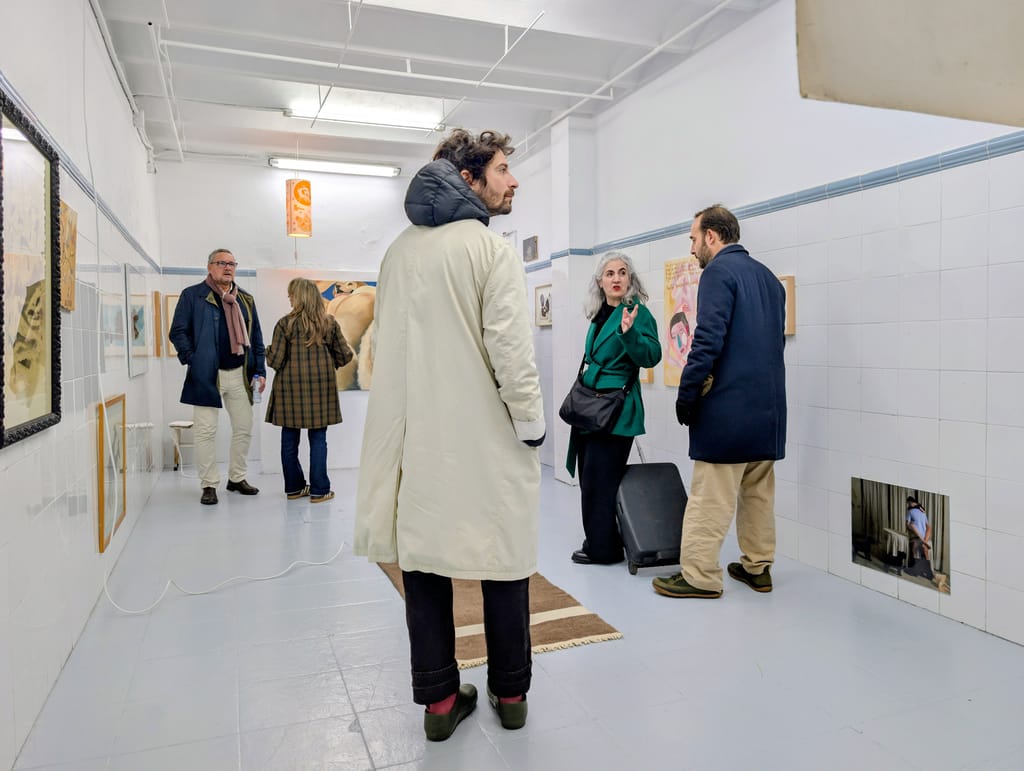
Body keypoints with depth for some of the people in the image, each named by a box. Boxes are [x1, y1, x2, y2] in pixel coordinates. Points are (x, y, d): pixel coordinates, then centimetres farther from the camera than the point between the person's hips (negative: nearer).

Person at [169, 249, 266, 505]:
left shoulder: (246, 299, 14)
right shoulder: (193, 295, 1)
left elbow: (256, 337, 15)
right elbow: (178, 332, -1)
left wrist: (260, 370, 8)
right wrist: (192, 360, -11)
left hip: (240, 374, 4)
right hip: (206, 375, -4)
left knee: (244, 429, 9)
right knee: (206, 431, -1)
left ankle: (237, 478, 24)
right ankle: (209, 484, 9)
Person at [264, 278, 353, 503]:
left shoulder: (285, 324, -6)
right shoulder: (330, 323, 0)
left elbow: (275, 360, -7)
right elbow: (345, 356, 2)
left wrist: (268, 351, 15)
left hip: (290, 387, -1)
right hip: (321, 386, 1)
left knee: (289, 439, 11)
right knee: (318, 439, 4)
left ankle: (294, 487, 19)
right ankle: (319, 490, 6)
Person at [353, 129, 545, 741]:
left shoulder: (400, 251, 10)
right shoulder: (492, 249, -9)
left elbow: (382, 346, 13)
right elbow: (511, 350, -17)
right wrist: (533, 426, -8)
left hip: (417, 438, 5)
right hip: (487, 439, -5)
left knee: (425, 561, 11)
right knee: (504, 562, 10)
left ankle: (439, 698, 22)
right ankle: (511, 694, 24)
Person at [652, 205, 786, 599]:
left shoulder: (719, 270, -9)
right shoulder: (767, 276, 16)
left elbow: (709, 340, -18)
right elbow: (776, 339, 17)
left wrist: (686, 395, -12)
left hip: (729, 404, -8)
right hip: (768, 404, 9)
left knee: (710, 497, -2)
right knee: (758, 492, 15)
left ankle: (699, 576, 5)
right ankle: (757, 567, 25)